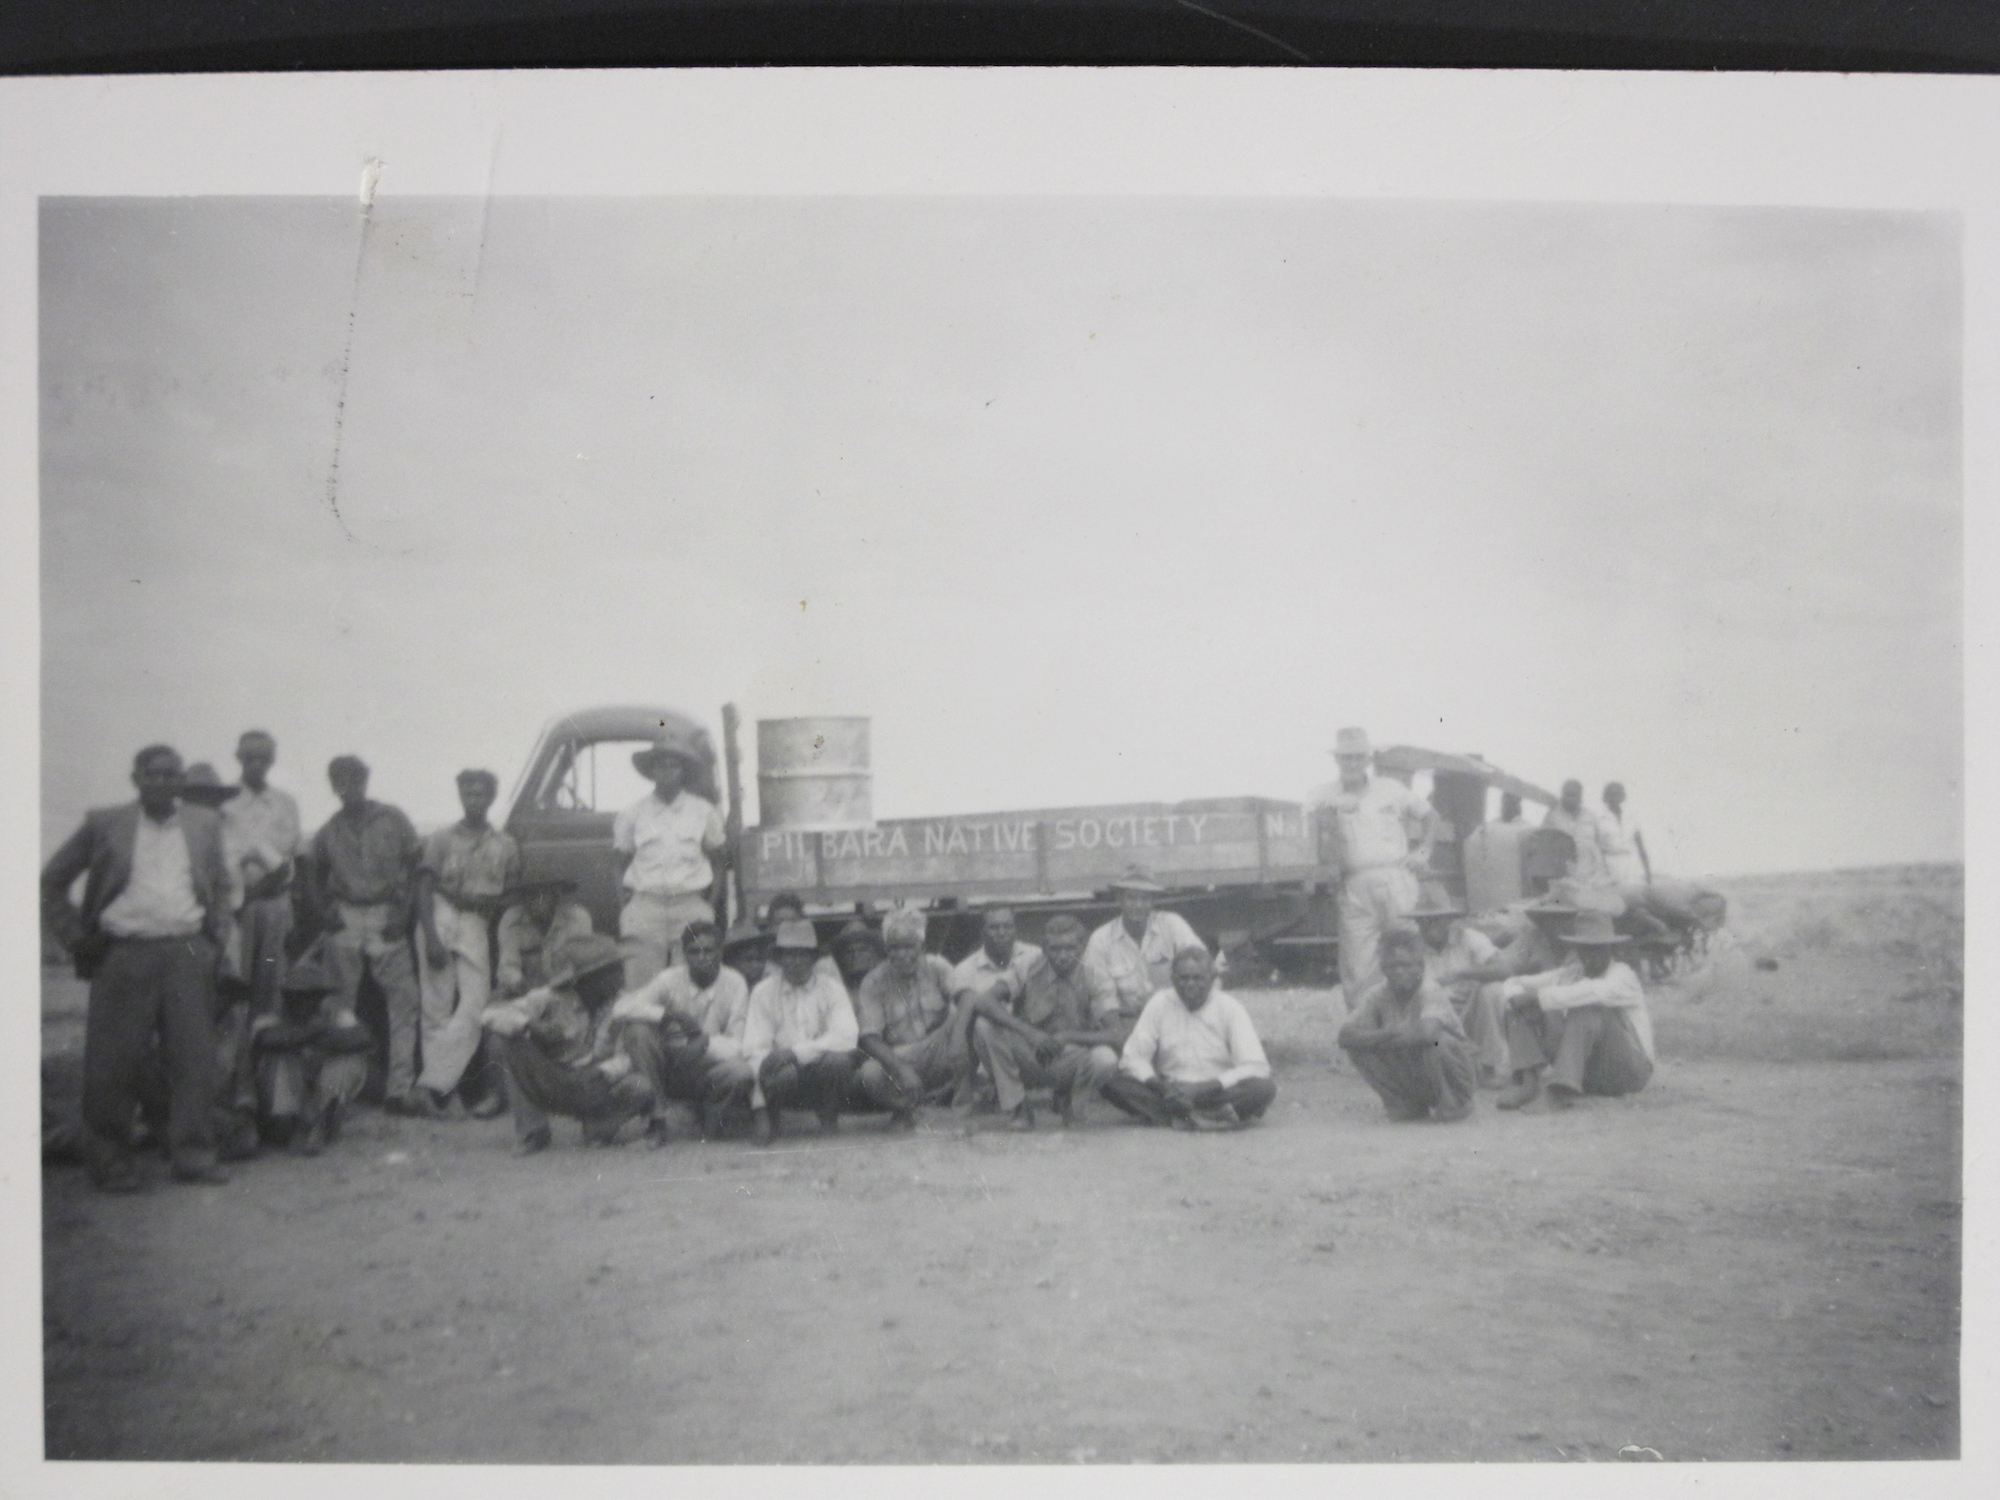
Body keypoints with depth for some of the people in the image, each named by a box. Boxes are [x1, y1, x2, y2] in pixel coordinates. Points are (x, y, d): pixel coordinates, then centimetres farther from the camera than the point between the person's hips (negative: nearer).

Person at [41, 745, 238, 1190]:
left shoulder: (205, 825, 12)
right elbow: (53, 880, 11)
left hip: (188, 954, 2)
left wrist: (219, 946, 7)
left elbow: (221, 890, 18)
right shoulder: (104, 824, 5)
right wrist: (74, 937, 3)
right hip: (123, 956, -2)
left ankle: (194, 1157, 8)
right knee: (114, 1063, 0)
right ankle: (110, 1164, 11)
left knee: (194, 1059, 0)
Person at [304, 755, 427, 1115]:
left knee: (404, 1001, -7)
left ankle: (400, 1088, -4)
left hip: (385, 919, -1)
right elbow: (313, 876, 19)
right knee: (339, 1006, 2)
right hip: (345, 922, 2)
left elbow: (414, 868, 4)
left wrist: (402, 912, -5)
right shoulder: (328, 832, 9)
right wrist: (324, 912, 3)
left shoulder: (392, 820, 3)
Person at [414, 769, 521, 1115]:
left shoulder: (505, 846, 11)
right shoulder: (441, 840, 7)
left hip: (477, 925, 1)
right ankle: (439, 1084, 0)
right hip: (440, 919, -1)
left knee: (474, 1007, -12)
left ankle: (436, 1082, -12)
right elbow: (424, 891, 3)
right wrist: (431, 937, -9)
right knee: (437, 1009, -3)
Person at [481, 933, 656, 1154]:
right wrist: (528, 1025, -41)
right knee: (516, 1041, -26)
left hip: (594, 1087, 1)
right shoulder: (552, 999, -12)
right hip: (549, 1087, 0)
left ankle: (599, 1127, 4)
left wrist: (604, 1072, -32)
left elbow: (626, 1054, -10)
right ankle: (532, 1133, -14)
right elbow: (491, 1015, -20)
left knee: (640, 1087, -29)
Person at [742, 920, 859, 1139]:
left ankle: (829, 1118, -3)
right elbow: (754, 1049, -6)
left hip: (822, 1074, 1)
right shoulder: (764, 992, 1)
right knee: (785, 1072, -35)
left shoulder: (831, 987, 2)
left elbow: (846, 1037, -13)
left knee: (839, 1060, -31)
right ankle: (773, 1115, -2)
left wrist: (796, 1051, -24)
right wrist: (761, 1106, -16)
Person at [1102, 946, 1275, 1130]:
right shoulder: (1159, 1004, 2)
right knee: (1114, 1084, -24)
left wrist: (1209, 1087, -25)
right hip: (1172, 1092, 2)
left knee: (1264, 1088, -30)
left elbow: (1256, 1067, -11)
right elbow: (1132, 1058, -1)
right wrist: (1157, 1084, -22)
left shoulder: (1230, 1008, -2)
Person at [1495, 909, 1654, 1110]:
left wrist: (1537, 997, -30)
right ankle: (1530, 1078, -33)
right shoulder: (1570, 973, 10)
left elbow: (1590, 993, -32)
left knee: (1589, 1011, -32)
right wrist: (1518, 998, -17)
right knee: (1522, 1012, -9)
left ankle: (1565, 1087, -44)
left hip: (1628, 1069, -5)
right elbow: (1511, 985, 8)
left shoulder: (1622, 975, -8)